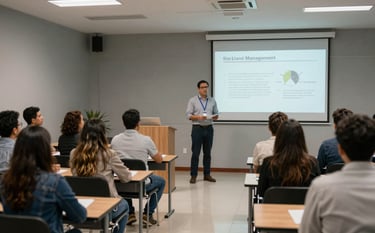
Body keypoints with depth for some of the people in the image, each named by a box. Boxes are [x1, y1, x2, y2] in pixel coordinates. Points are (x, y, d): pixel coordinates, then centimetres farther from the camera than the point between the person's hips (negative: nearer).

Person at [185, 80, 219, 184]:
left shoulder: (212, 101, 10)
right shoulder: (193, 100, 0)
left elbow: (216, 114, 12)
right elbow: (188, 115, -4)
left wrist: (215, 116, -11)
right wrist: (198, 117, -19)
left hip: (209, 128, 3)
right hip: (197, 128, -3)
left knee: (207, 153, 8)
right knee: (195, 153, -2)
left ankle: (207, 174, 16)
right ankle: (193, 175, 5)